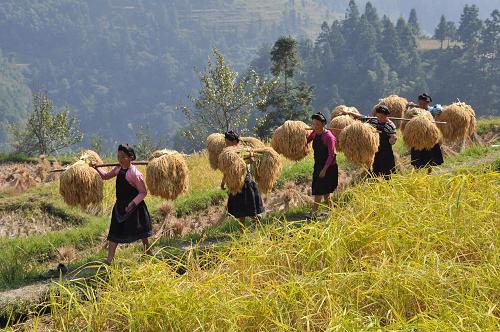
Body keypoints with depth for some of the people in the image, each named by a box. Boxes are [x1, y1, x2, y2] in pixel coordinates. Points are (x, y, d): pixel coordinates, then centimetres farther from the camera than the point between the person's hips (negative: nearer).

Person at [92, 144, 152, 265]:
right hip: (120, 205, 7)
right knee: (114, 234, 4)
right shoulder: (118, 169, 2)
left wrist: (132, 203, -25)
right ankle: (109, 260, 5)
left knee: (140, 232, 11)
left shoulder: (134, 173, -21)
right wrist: (97, 168, 4)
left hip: (134, 207, -7)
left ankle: (148, 253, 33)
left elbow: (143, 192, -16)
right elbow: (105, 176, 19)